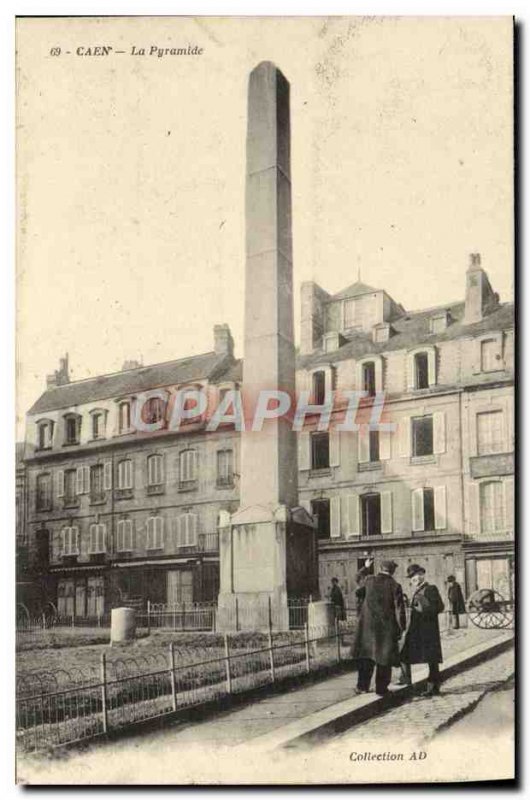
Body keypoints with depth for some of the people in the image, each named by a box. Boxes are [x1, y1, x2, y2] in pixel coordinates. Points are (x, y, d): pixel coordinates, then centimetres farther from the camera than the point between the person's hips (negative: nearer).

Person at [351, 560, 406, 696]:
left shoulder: (369, 580, -2)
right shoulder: (395, 586, -9)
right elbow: (399, 608, -10)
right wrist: (401, 627, -2)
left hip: (368, 623, 2)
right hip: (387, 625, -2)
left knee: (366, 654, 11)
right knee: (384, 655, 7)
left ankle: (362, 686, 12)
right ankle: (381, 688, 10)